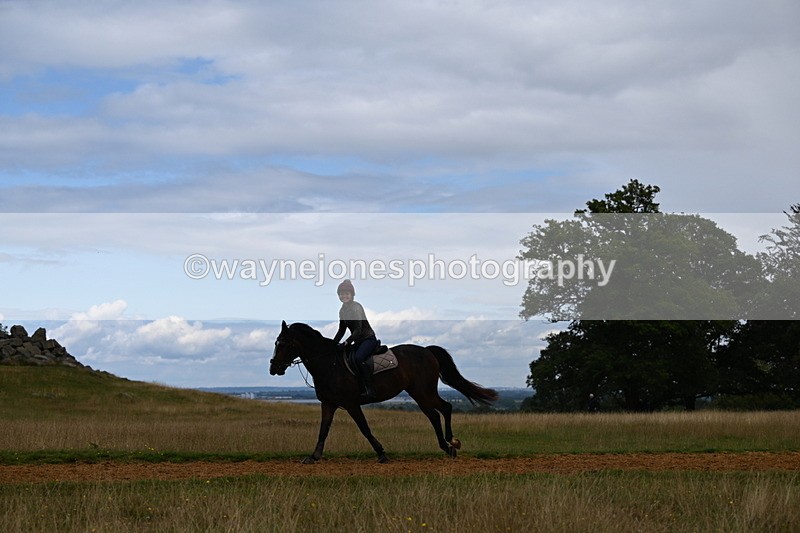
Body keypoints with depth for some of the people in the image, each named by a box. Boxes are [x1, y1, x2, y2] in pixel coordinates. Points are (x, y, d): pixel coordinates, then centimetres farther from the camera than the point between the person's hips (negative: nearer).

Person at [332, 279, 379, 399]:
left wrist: (347, 342, -31)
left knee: (358, 358, -32)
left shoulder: (356, 307, -15)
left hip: (369, 339, -9)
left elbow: (358, 330, -22)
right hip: (358, 341, 9)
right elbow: (341, 330, 17)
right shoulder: (343, 310, 10)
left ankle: (369, 390, -34)